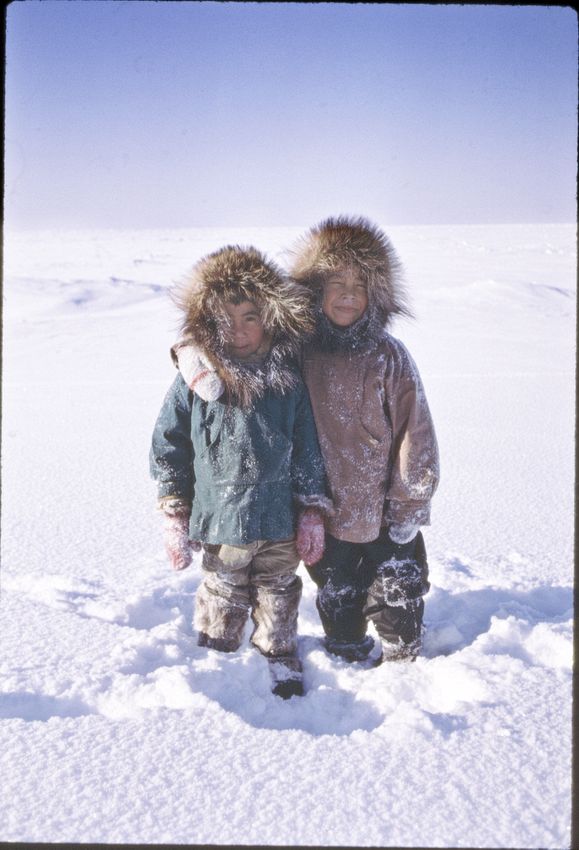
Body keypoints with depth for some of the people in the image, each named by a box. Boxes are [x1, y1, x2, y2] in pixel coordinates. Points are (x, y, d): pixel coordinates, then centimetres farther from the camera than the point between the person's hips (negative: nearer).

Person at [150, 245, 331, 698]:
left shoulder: (289, 381, -5)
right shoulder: (194, 381, -10)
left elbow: (309, 453, 2)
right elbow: (167, 451, -3)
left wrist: (312, 514, 2)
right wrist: (175, 518, -3)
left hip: (280, 523, 2)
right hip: (222, 522, -2)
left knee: (279, 595, 20)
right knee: (224, 598, 15)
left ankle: (282, 661, 42)